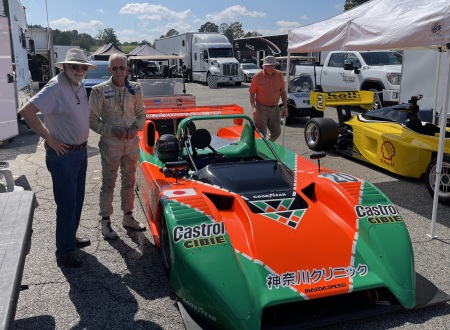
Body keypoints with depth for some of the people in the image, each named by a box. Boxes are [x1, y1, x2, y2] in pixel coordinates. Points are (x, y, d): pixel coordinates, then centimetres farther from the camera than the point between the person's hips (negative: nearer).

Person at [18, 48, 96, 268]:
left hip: (81, 152, 9)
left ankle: (71, 237, 37)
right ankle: (64, 252, 11)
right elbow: (26, 111, -27)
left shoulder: (80, 86, 7)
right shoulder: (56, 87, -19)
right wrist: (50, 139, -22)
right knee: (67, 204, -2)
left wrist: (82, 139, 11)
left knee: (77, 200, 19)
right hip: (63, 155, -9)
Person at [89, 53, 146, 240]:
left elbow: (141, 113, 11)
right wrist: (111, 131, -19)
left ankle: (128, 217, 32)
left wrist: (136, 127, -8)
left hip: (132, 143, 4)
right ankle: (105, 221, 20)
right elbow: (92, 119, -6)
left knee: (129, 182, 16)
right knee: (108, 184, 6)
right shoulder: (100, 91, -9)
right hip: (110, 145, -4)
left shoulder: (135, 89, 1)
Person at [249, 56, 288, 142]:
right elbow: (252, 93, -4)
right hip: (261, 108, -4)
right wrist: (253, 107, -17)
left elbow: (283, 92, 7)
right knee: (261, 135, -5)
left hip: (274, 108, 4)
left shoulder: (279, 75, 0)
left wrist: (285, 108, 5)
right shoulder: (258, 76, -10)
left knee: (276, 132, 13)